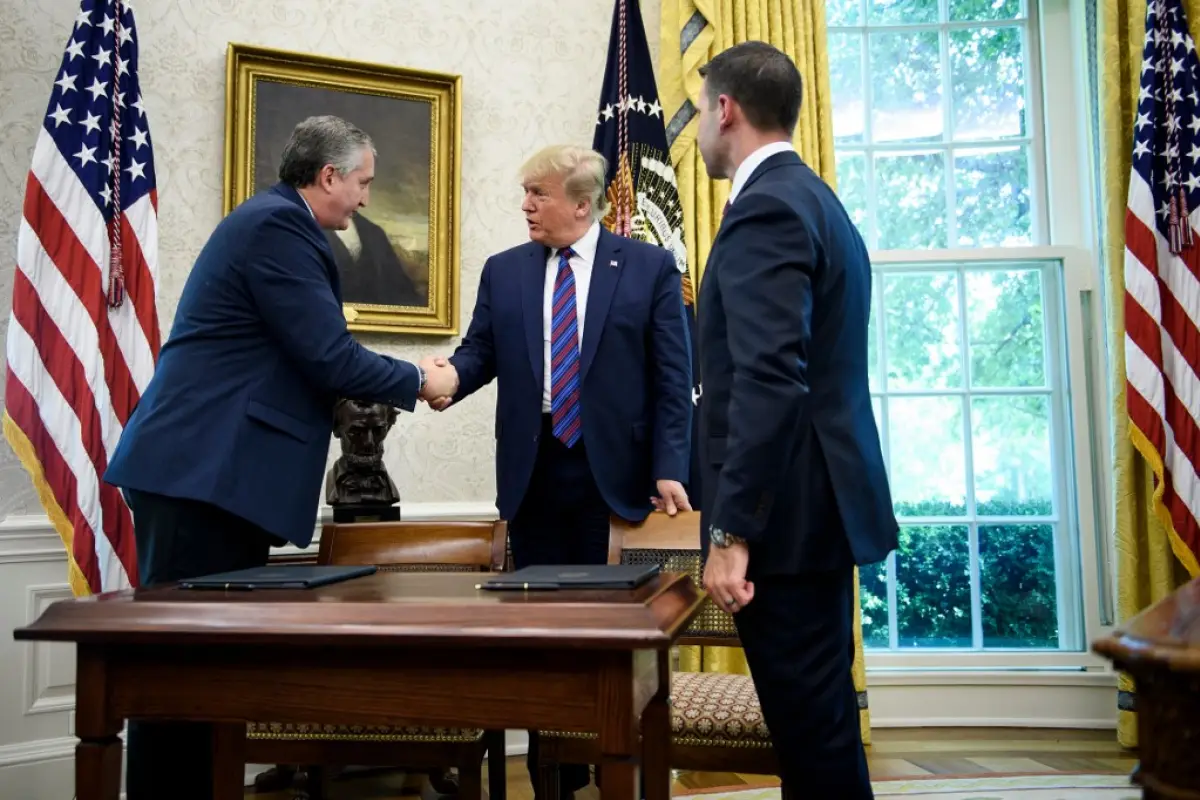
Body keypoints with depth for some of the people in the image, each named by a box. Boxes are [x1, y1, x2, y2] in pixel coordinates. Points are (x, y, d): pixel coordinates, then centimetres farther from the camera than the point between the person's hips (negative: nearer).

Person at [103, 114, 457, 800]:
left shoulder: (274, 221, 19)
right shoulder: (278, 225, -12)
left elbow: (303, 358, 22)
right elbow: (329, 357, -18)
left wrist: (399, 383, 19)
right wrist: (421, 381, -2)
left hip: (216, 472, 10)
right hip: (203, 473, -10)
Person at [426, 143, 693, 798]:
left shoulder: (650, 267, 2)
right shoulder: (503, 271, 11)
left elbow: (672, 377, -2)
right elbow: (480, 351, 6)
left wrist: (669, 467, -10)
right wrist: (447, 378, -17)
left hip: (614, 475, -3)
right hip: (533, 475, 3)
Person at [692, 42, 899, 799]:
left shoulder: (767, 206, -15)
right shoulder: (814, 199, 16)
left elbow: (770, 381, -25)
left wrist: (730, 530, -23)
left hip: (788, 508, -10)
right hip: (819, 498, 10)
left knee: (811, 724, 0)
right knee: (818, 715, 19)